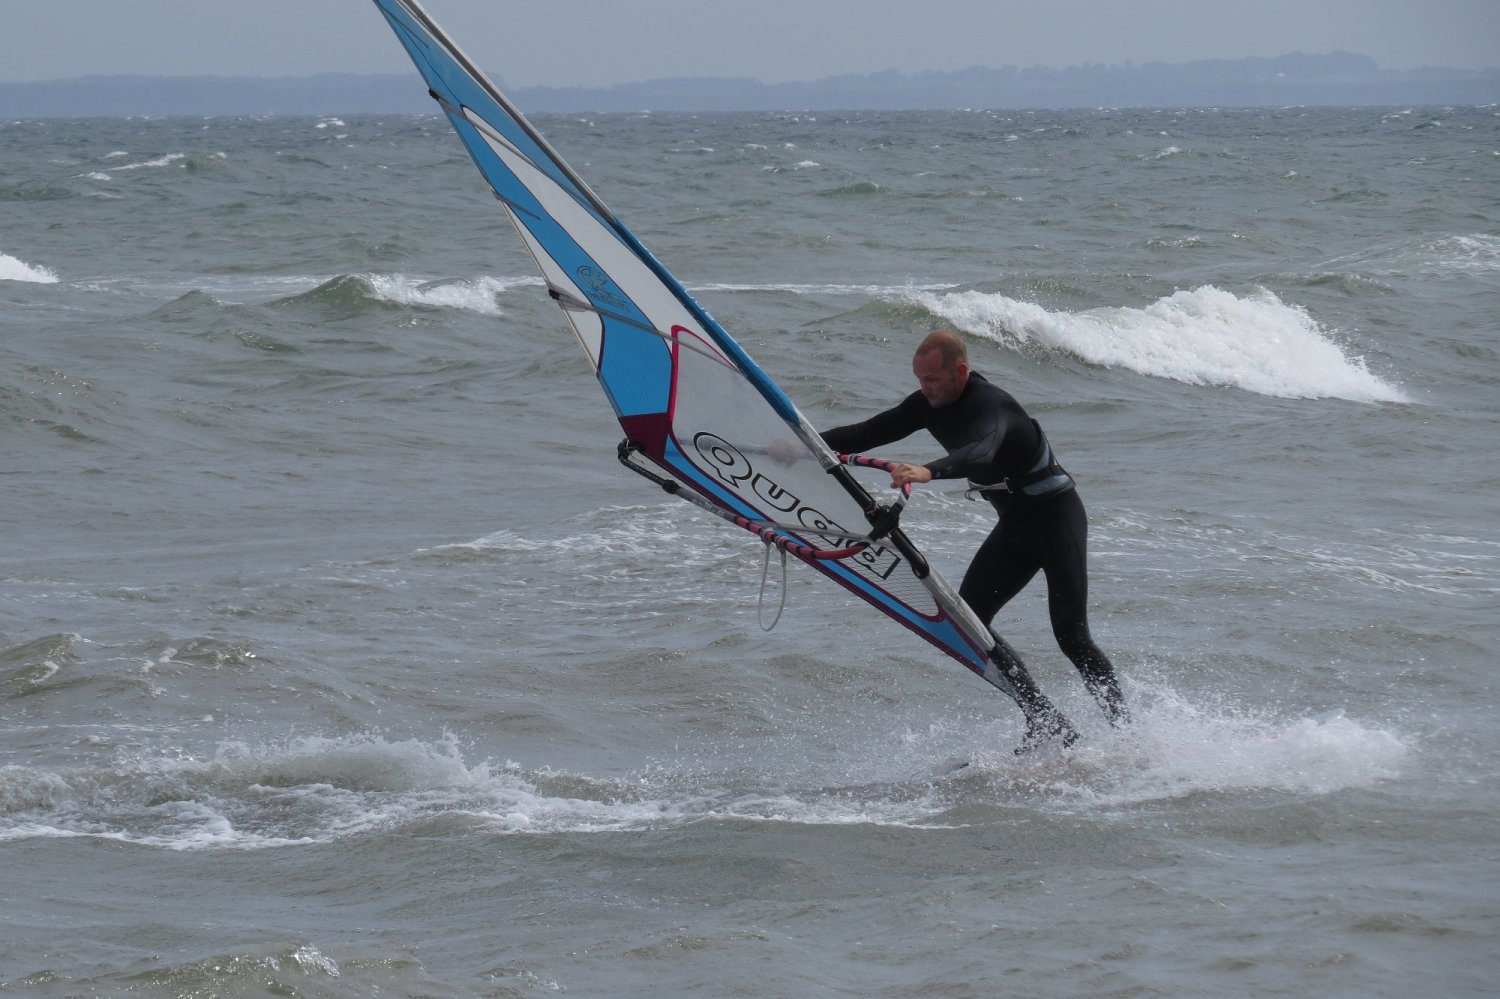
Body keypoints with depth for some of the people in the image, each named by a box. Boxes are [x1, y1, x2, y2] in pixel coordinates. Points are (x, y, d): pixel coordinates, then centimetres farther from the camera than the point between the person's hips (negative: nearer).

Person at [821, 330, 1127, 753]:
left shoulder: (990, 404, -28)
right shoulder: (930, 404, -2)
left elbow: (981, 452, -49)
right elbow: (870, 433, 3)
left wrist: (928, 471, -67)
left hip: (1056, 514, -9)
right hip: (1014, 524, 9)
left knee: (1070, 635, -15)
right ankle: (1047, 725, -4)